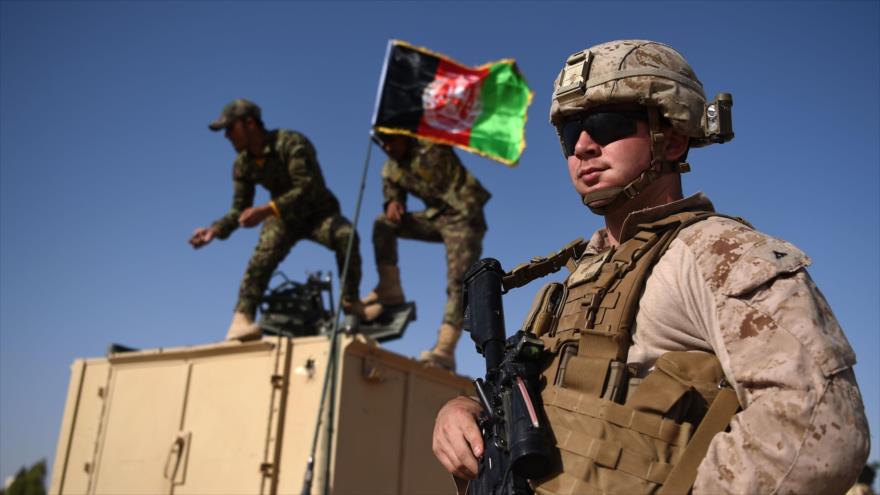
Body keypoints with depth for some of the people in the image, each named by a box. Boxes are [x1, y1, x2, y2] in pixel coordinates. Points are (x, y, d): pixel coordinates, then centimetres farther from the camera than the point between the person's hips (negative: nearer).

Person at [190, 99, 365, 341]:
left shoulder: (290, 143, -22)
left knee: (345, 235, -35)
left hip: (318, 212, -3)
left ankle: (351, 303, -16)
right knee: (265, 253, -31)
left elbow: (307, 188, -32)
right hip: (283, 216, 3)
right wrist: (215, 230, -18)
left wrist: (266, 210, -43)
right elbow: (240, 210, 2)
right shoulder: (242, 165, -3)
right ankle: (241, 319, -37)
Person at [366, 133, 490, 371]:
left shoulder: (431, 147, -8)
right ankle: (390, 291, -2)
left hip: (463, 216, -7)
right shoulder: (390, 170, 10)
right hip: (435, 218, 7)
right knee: (384, 224, -2)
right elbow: (392, 193, 14)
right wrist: (392, 203, -7)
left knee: (457, 283, -18)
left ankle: (445, 350, -25)